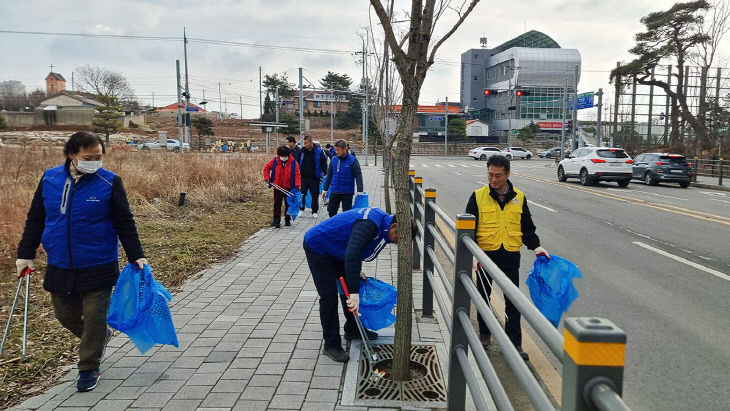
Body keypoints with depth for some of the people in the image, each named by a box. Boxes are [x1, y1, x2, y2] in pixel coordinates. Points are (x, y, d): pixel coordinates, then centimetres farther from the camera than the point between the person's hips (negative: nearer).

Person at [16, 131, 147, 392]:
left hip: (98, 267, -4)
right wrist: (25, 254, 9)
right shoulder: (50, 178, 1)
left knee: (94, 317, 1)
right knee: (65, 314, 14)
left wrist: (136, 256, -7)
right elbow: (35, 219, 9)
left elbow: (125, 223, -5)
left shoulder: (109, 182, -9)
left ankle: (89, 368, 19)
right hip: (60, 267, 4)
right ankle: (100, 337, 42)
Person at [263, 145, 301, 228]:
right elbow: (266, 168, 7)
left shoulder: (293, 162, -7)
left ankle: (287, 220, 25)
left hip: (288, 187, 0)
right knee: (277, 204, 1)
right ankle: (276, 220, 6)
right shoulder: (274, 161, -3)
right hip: (277, 187, 0)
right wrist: (267, 178, -4)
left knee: (288, 204, 11)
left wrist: (297, 184, -18)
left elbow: (297, 174, -8)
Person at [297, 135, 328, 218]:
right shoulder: (302, 151, 4)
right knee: (301, 194, 2)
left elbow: (324, 164, -1)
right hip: (303, 177, 2)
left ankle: (315, 211, 19)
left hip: (314, 178, -2)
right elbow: (297, 163, 13)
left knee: (315, 196, 6)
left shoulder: (319, 151, -5)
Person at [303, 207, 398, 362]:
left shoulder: (383, 221, -3)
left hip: (335, 249, 10)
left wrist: (356, 272, 10)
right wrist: (354, 292, -47)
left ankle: (352, 329, 32)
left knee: (348, 288, 15)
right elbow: (352, 255, -46)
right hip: (316, 246, -10)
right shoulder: (369, 225, -35)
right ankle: (331, 345, 0)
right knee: (329, 295, -9)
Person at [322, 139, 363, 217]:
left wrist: (360, 190, -16)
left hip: (347, 193, -4)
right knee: (331, 211, 9)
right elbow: (329, 175, 12)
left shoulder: (352, 160, -9)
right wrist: (325, 188, 12)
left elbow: (358, 176, -8)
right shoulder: (333, 159, 3)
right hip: (334, 191, 4)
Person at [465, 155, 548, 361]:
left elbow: (527, 227, 13)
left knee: (513, 301, 2)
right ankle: (484, 334, 32)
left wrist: (536, 247, 2)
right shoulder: (478, 196, -3)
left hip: (511, 256, 1)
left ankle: (514, 342, 12)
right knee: (484, 296, 13)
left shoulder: (518, 197, 5)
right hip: (485, 254, -1)